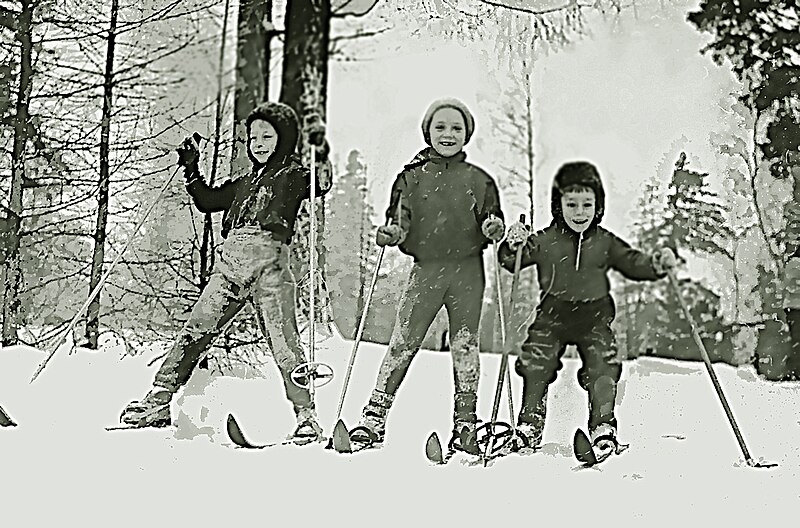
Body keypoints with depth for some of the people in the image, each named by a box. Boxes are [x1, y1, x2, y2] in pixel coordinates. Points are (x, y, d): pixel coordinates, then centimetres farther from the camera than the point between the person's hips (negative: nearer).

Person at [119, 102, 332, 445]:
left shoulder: (294, 174, 10)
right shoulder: (246, 183, 29)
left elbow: (320, 187, -11)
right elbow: (207, 201, 37)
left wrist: (322, 160, -26)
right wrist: (191, 170, 29)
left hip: (268, 264, -6)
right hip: (230, 263, 6)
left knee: (283, 342, -10)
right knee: (195, 331, 2)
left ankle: (306, 417, -5)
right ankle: (158, 403, 6)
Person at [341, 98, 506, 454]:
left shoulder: (479, 180, 11)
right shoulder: (412, 177, 10)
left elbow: (491, 231, 13)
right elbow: (397, 223, 11)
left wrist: (493, 229, -9)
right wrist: (389, 233, -10)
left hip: (468, 270, 1)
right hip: (426, 268, 0)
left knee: (464, 347, 1)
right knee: (402, 344, -5)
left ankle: (465, 422, 11)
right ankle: (375, 416, 0)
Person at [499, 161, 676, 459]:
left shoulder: (606, 243, 5)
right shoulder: (545, 241, 0)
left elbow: (633, 263, 11)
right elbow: (512, 261, 0)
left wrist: (657, 264, -7)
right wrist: (514, 246, -22)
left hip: (594, 318, 1)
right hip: (552, 317, 0)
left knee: (603, 369, -9)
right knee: (535, 368, -5)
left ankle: (603, 428, 2)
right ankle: (529, 427, 7)